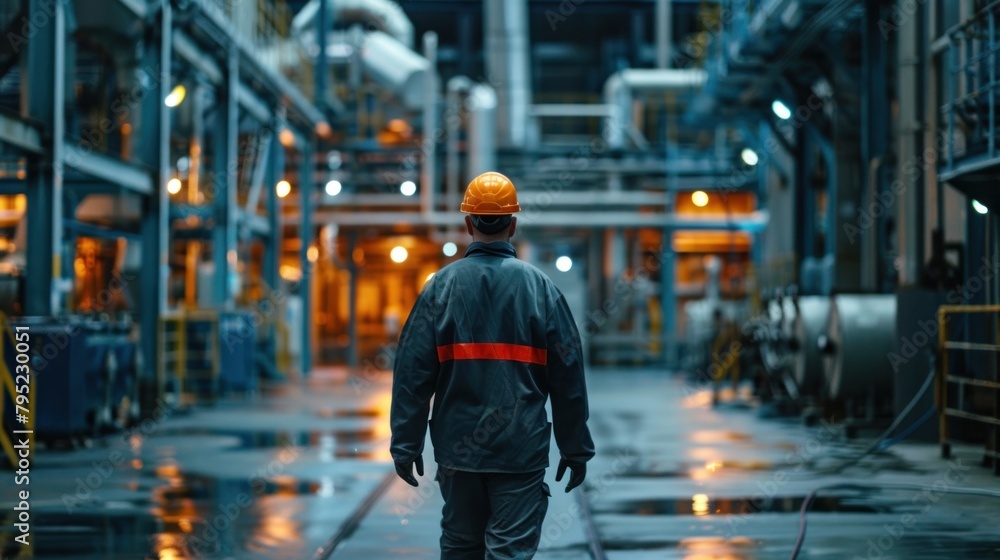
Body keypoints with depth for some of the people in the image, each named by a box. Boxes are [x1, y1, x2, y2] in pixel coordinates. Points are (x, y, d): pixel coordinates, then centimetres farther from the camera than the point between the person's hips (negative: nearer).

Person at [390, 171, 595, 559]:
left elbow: (412, 374, -3)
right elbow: (568, 378, -1)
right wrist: (575, 449, 7)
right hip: (522, 451, -2)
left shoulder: (441, 286, -2)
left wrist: (406, 444, 5)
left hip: (458, 449, 2)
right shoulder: (540, 287, -3)